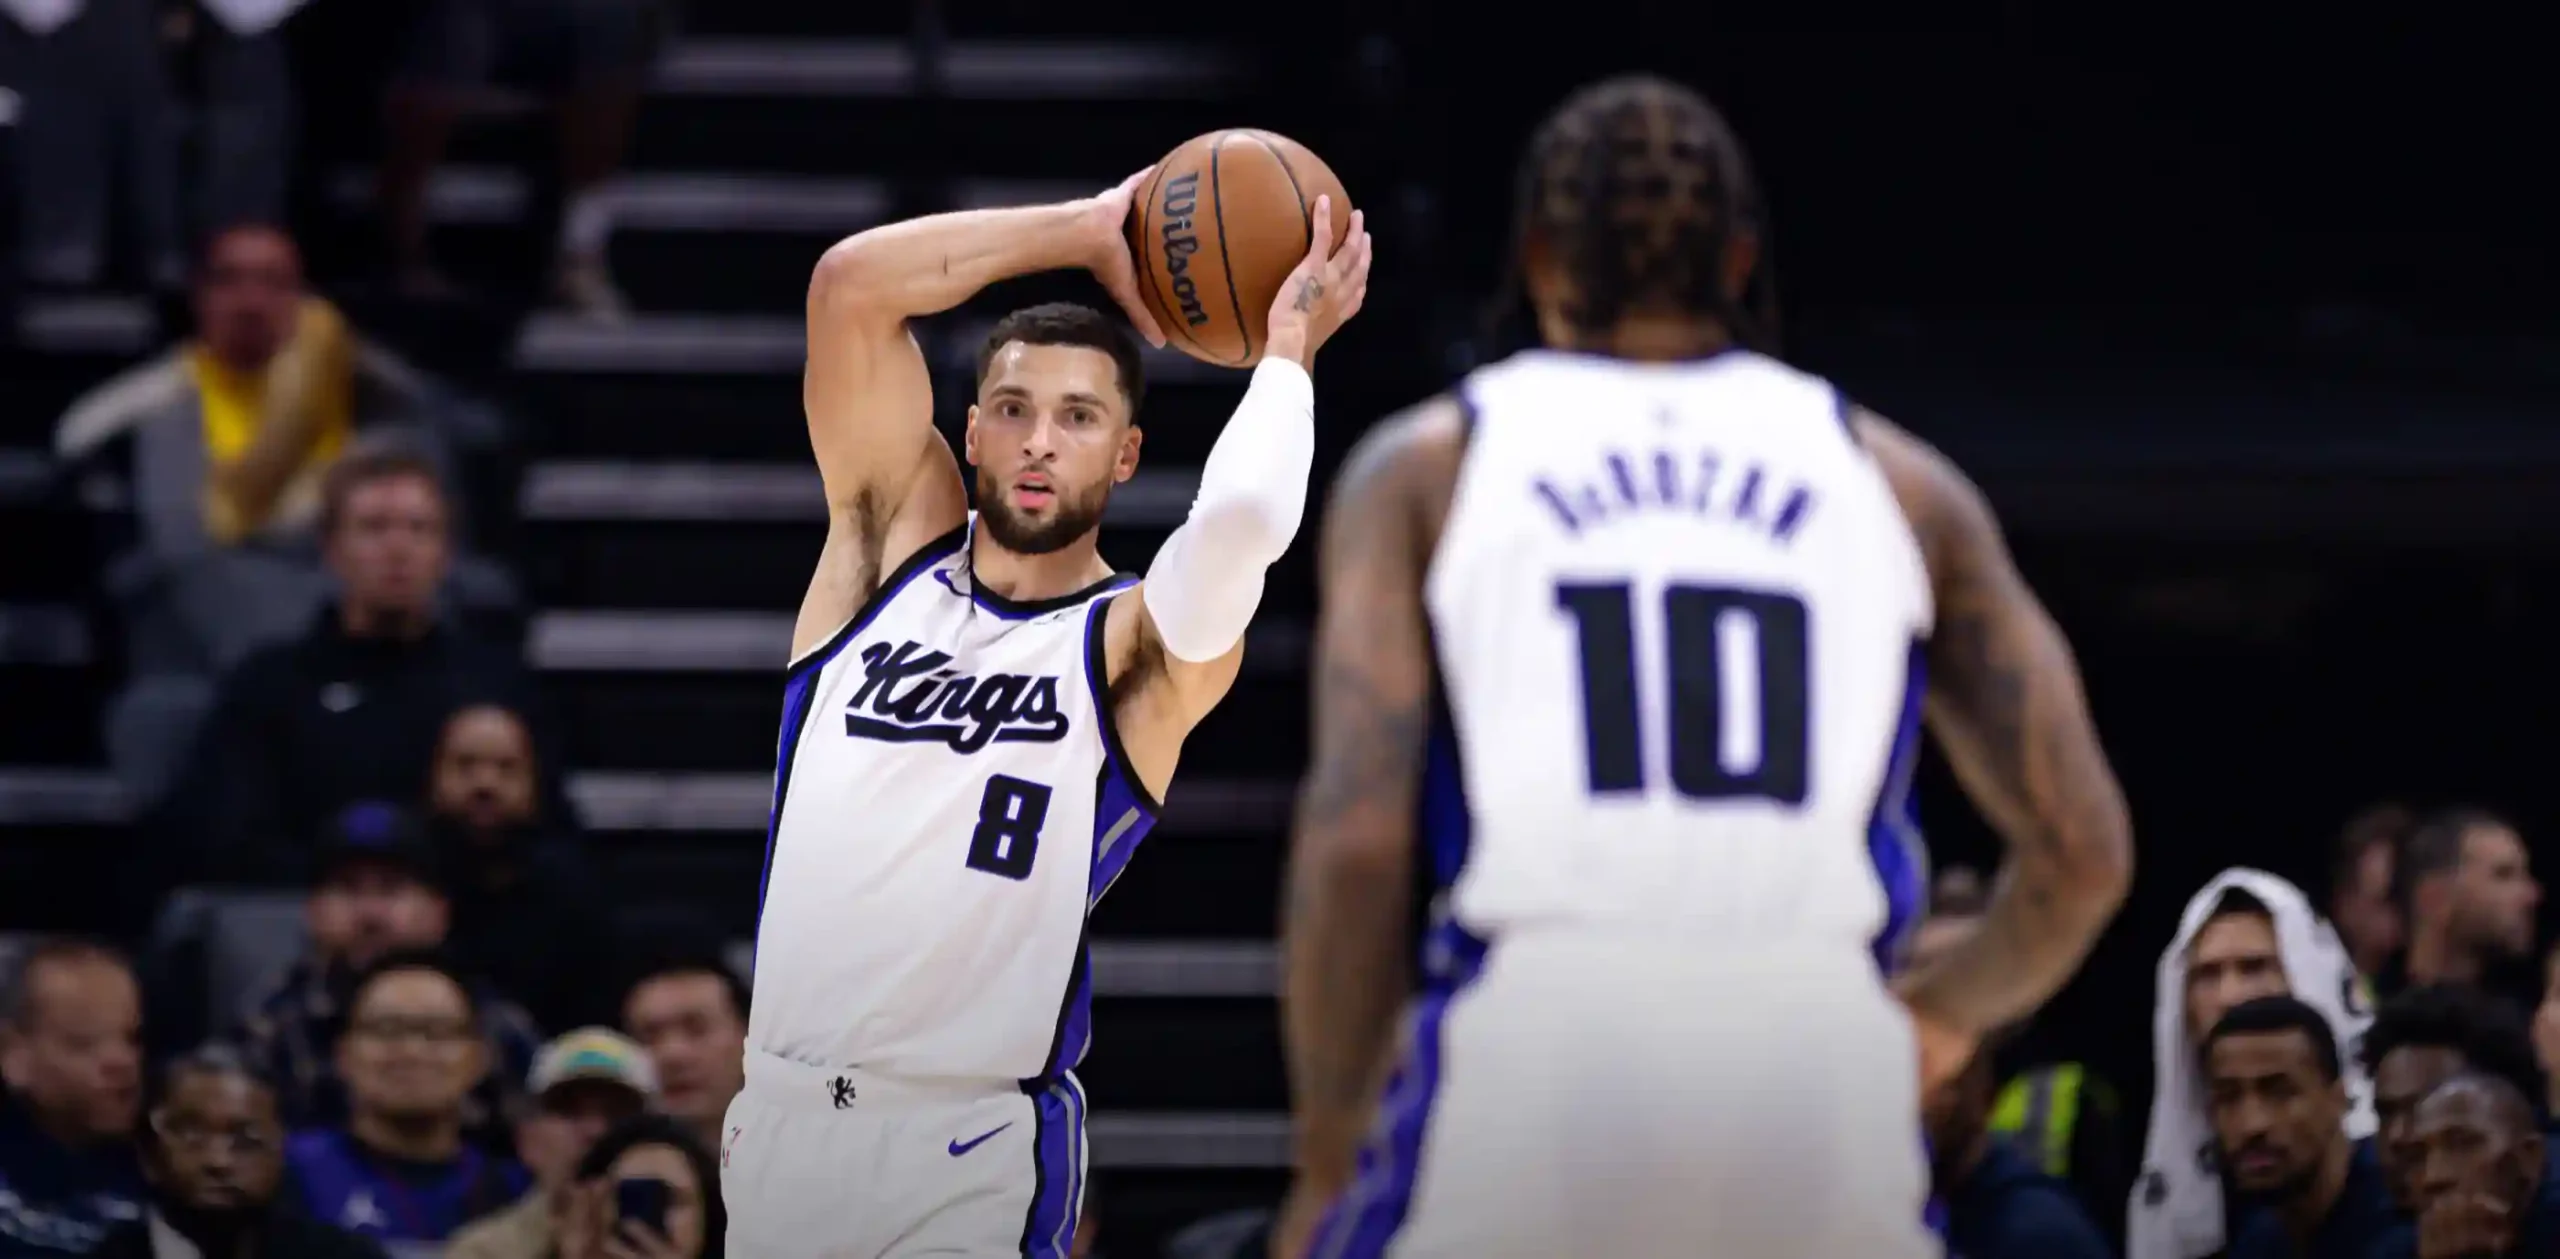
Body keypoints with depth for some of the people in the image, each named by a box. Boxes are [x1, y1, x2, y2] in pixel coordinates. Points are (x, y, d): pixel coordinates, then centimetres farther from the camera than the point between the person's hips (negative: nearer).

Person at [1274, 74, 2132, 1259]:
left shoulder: (1427, 465, 14)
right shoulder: (1896, 480, 19)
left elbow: (1355, 838, 1)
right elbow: (2082, 851, 14)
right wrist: (1936, 1018, 33)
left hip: (1534, 1046, -1)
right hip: (1820, 1062, 2)